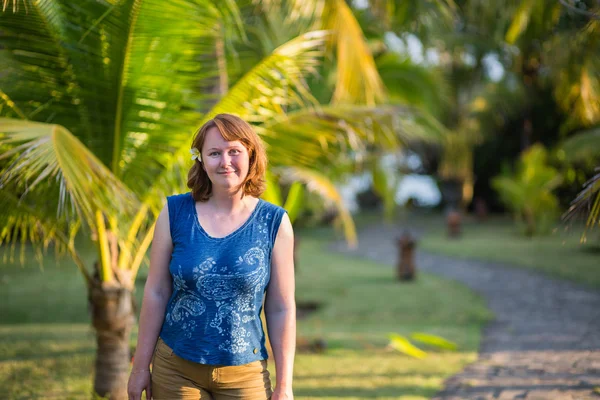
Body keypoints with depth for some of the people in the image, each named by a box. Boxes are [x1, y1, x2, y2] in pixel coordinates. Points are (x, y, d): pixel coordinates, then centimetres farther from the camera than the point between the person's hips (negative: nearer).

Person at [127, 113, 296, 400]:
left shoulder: (274, 223, -4)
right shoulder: (175, 213, -2)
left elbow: (281, 309, -2)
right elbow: (156, 292, 0)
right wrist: (141, 367, 1)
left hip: (243, 375, 0)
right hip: (175, 369, 1)